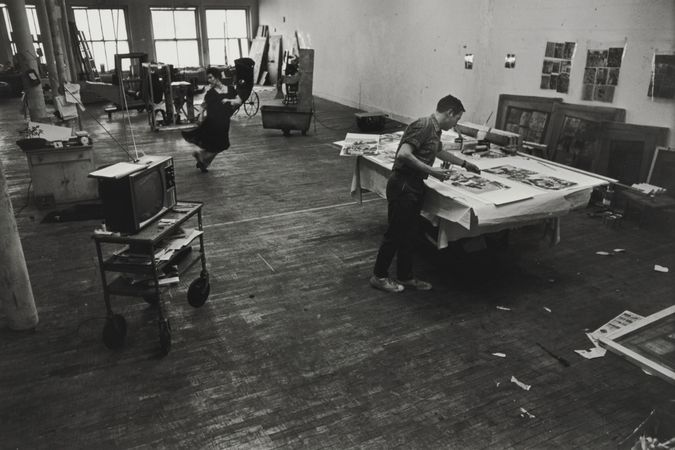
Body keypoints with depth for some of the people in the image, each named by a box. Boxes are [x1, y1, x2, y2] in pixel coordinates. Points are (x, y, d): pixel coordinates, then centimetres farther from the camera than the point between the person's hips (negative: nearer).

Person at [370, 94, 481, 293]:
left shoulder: (435, 130, 13)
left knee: (408, 234, 15)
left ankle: (405, 276, 27)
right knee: (395, 233, 1)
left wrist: (465, 164, 43)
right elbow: (403, 154, -28)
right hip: (403, 185, -9)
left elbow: (440, 152, 34)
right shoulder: (423, 126, -17)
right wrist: (432, 171, -24)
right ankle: (379, 276, 16)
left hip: (414, 186, 9)